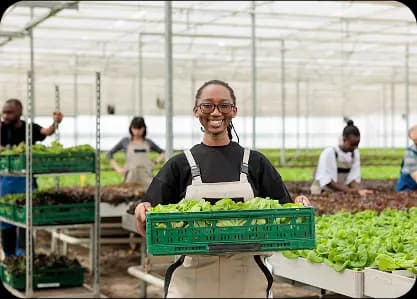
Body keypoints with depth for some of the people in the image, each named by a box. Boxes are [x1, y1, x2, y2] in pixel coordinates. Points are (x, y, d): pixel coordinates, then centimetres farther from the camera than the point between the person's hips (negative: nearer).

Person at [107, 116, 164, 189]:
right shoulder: (125, 141, 7)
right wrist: (118, 168, 3)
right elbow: (110, 154, 13)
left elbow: (162, 153, 23)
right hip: (131, 177, -1)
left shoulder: (148, 143, 11)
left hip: (146, 175, 1)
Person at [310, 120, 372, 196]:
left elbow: (353, 177, -2)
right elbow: (325, 180, -19)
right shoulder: (329, 152, -13)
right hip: (323, 193, -5)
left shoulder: (355, 153, 2)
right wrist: (347, 190, -26)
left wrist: (359, 189, -23)